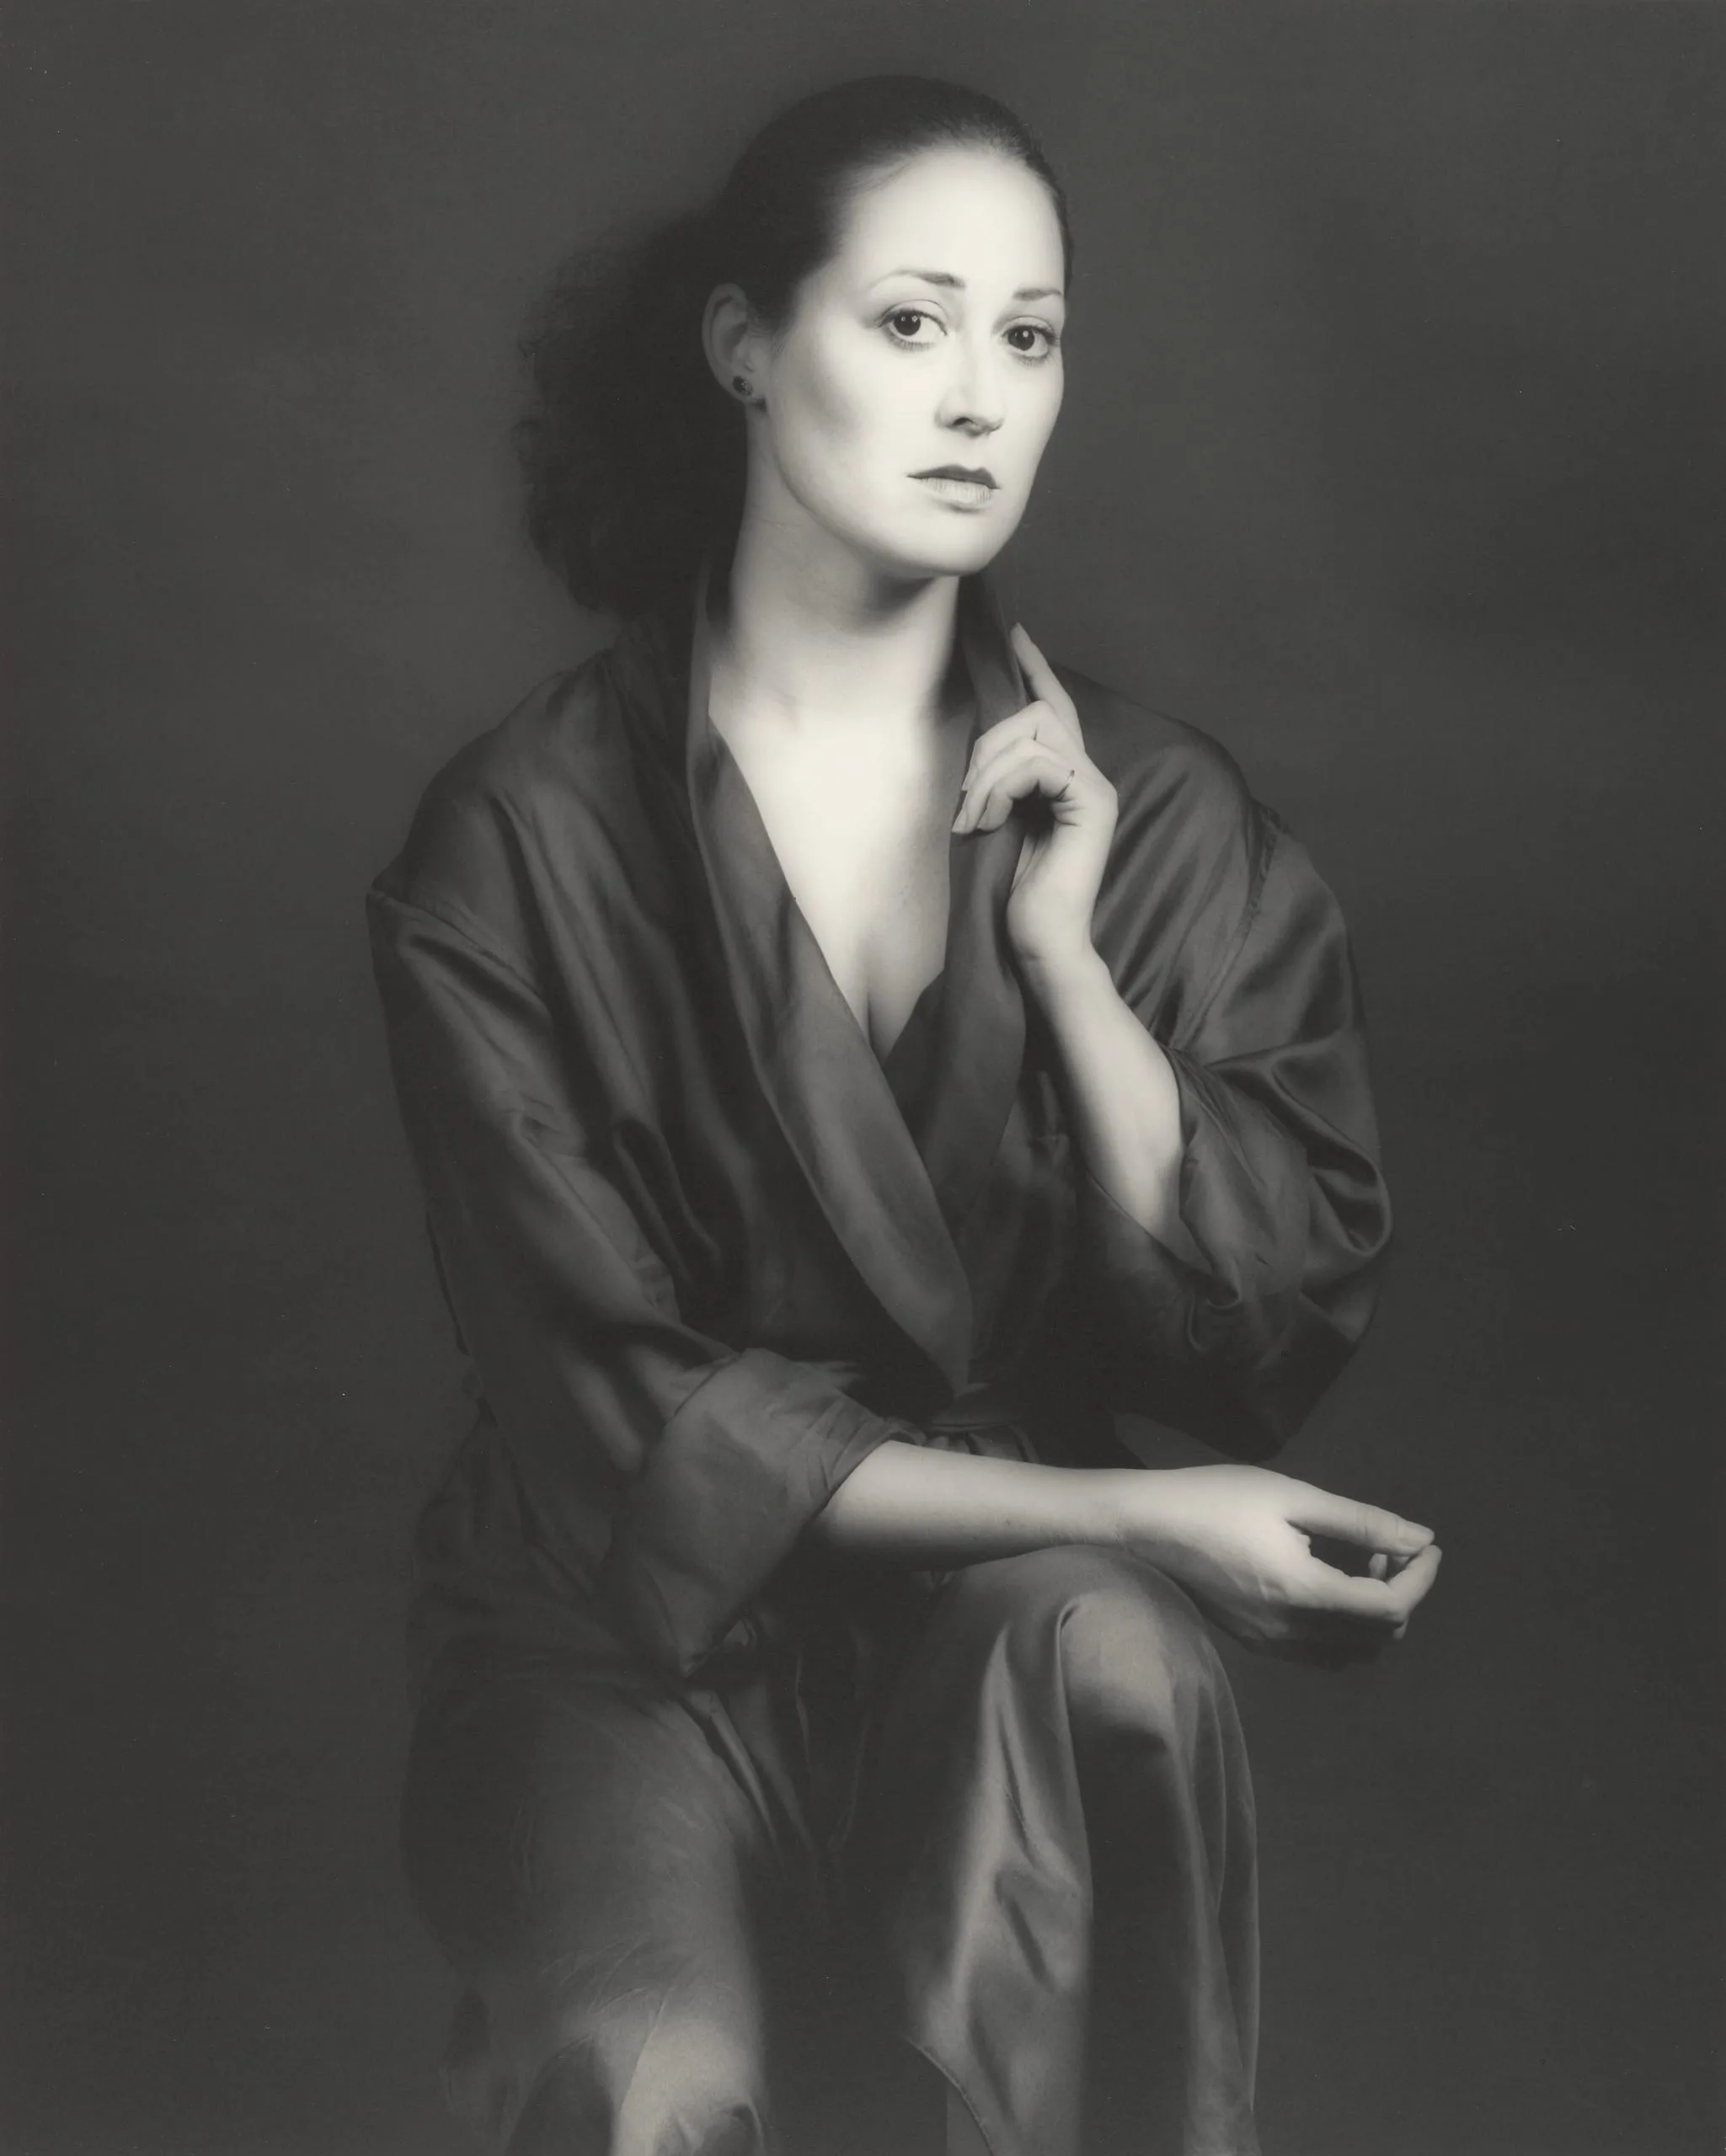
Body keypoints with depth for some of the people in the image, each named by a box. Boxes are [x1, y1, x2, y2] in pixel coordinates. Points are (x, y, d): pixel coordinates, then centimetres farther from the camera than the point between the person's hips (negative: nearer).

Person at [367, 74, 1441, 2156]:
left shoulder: (1155, 812, -2)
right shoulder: (515, 847, -10)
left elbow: (1279, 1329, -6)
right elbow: (631, 1421, -12)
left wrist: (1065, 954, -17)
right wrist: (1129, 1511, -19)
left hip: (1022, 1601, 2)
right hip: (637, 1622, -1)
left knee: (1101, 1649, -33)